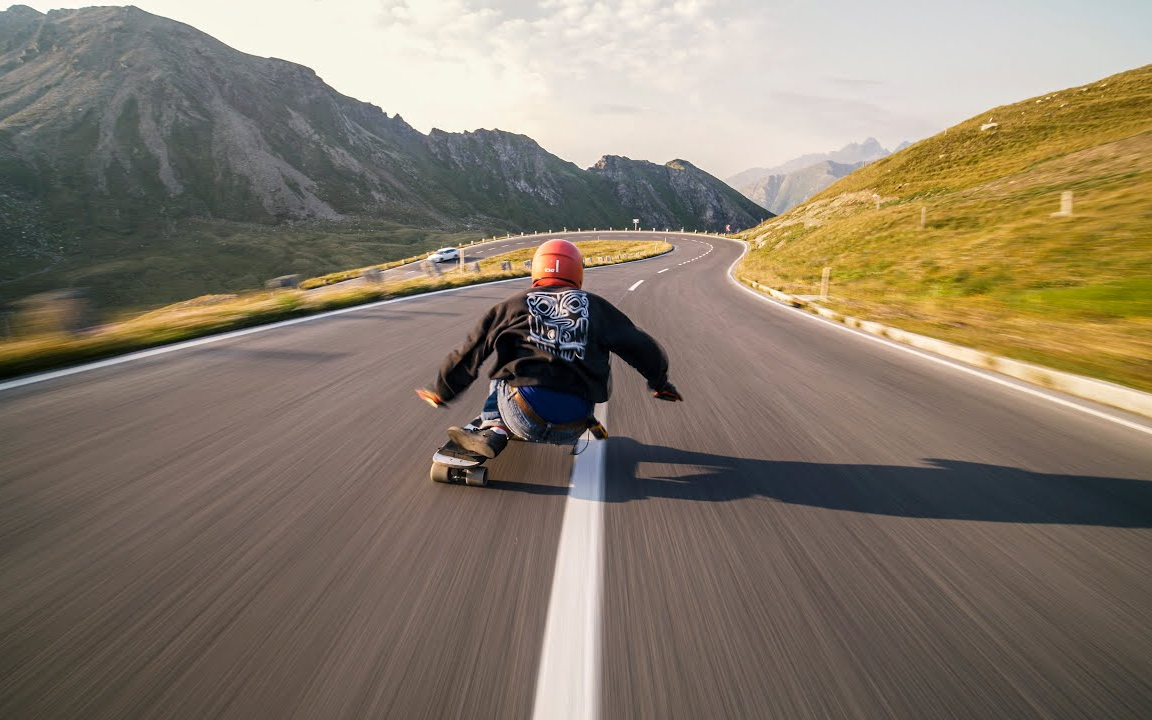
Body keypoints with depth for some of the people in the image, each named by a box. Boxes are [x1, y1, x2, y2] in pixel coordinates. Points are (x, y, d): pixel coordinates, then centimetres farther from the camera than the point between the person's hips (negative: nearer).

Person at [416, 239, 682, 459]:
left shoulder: (512, 306, 10)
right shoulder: (596, 307, 12)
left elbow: (469, 354, 16)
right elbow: (642, 347, 20)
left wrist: (442, 392, 32)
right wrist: (660, 384, 39)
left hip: (524, 420, -1)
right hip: (572, 429, 1)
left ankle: (493, 429, 4)